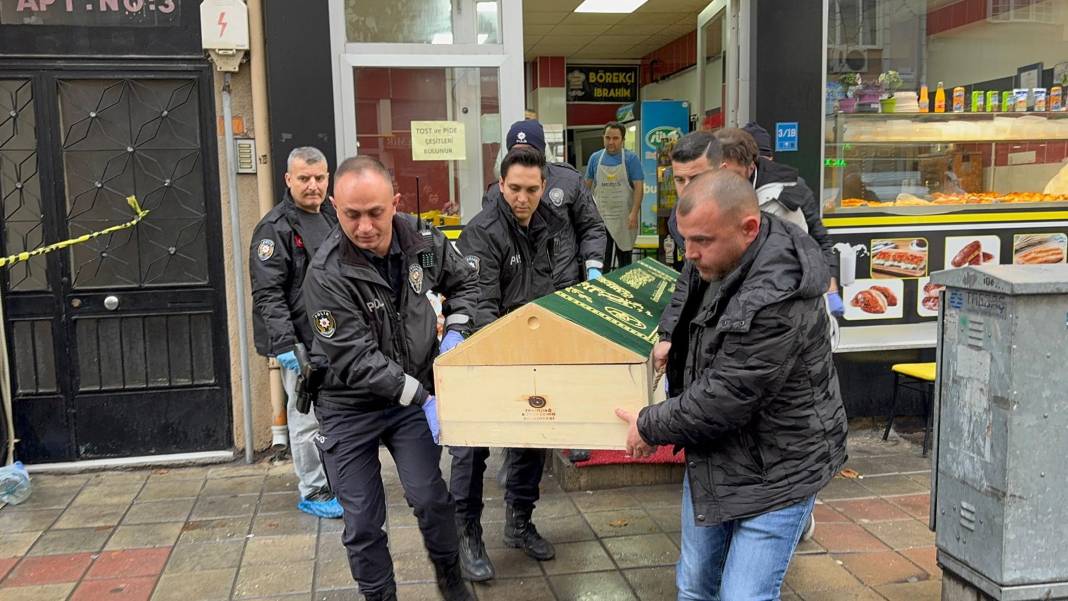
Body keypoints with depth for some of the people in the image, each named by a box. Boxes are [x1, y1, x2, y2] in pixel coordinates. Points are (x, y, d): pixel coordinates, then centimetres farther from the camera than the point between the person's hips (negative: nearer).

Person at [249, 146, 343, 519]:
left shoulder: (332, 218, 13)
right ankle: (313, 493, 13)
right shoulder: (275, 228, -11)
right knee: (307, 419, 0)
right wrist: (284, 345, -22)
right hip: (302, 341, -8)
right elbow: (268, 293, -16)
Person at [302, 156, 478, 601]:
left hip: (414, 394, 2)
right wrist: (422, 397, -27)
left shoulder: (422, 238, -10)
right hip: (350, 406, -2)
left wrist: (455, 332, -7)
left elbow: (464, 283, 10)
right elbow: (356, 360, -23)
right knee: (363, 523, 4)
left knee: (429, 497, -8)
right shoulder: (326, 276, -23)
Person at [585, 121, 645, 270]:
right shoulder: (595, 158, 4)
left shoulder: (631, 158, -5)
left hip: (624, 217, -1)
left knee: (624, 255, 10)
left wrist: (634, 213, -19)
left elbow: (639, 187, -9)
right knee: (601, 257, 2)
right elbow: (587, 185, 11)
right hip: (600, 215, 2)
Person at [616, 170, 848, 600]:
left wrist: (649, 426, -12)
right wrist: (674, 342, 4)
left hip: (775, 474, -9)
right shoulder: (717, 262, -3)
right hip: (713, 460, 9)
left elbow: (722, 400, -26)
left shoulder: (776, 303, -32)